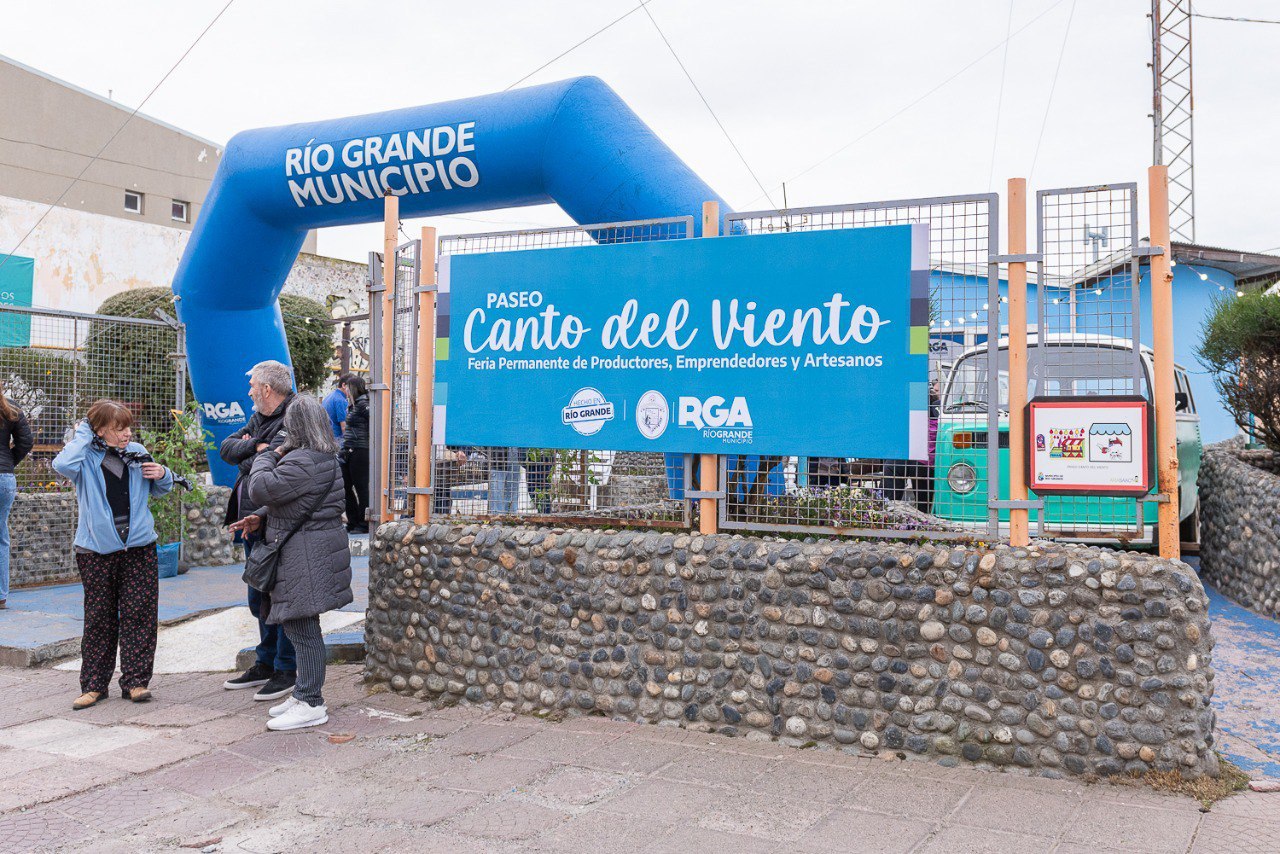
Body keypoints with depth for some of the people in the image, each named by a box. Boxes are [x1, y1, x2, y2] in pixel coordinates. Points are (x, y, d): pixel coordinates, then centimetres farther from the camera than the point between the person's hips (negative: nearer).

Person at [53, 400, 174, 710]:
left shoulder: (137, 452, 5)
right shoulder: (87, 458, -4)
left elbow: (158, 490, 21)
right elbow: (63, 465, -29)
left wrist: (162, 475, -3)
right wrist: (83, 434, -15)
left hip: (139, 547, 2)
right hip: (96, 550, -2)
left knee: (138, 614, 2)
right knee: (99, 617, 5)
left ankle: (135, 681, 10)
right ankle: (94, 684, 15)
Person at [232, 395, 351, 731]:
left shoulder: (302, 462, -20)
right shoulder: (325, 457, 15)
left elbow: (261, 489, -19)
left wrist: (267, 457, -2)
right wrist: (261, 518, 14)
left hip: (306, 554, -11)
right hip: (304, 552, 11)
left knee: (302, 628, -5)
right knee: (299, 626, 17)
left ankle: (311, 704, 2)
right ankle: (304, 693, 27)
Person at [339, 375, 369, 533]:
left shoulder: (363, 404, -13)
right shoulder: (354, 404, 16)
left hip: (359, 452, -10)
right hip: (349, 452, 10)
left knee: (361, 487, -1)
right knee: (346, 487, 12)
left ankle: (363, 524, 8)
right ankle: (353, 523, 21)